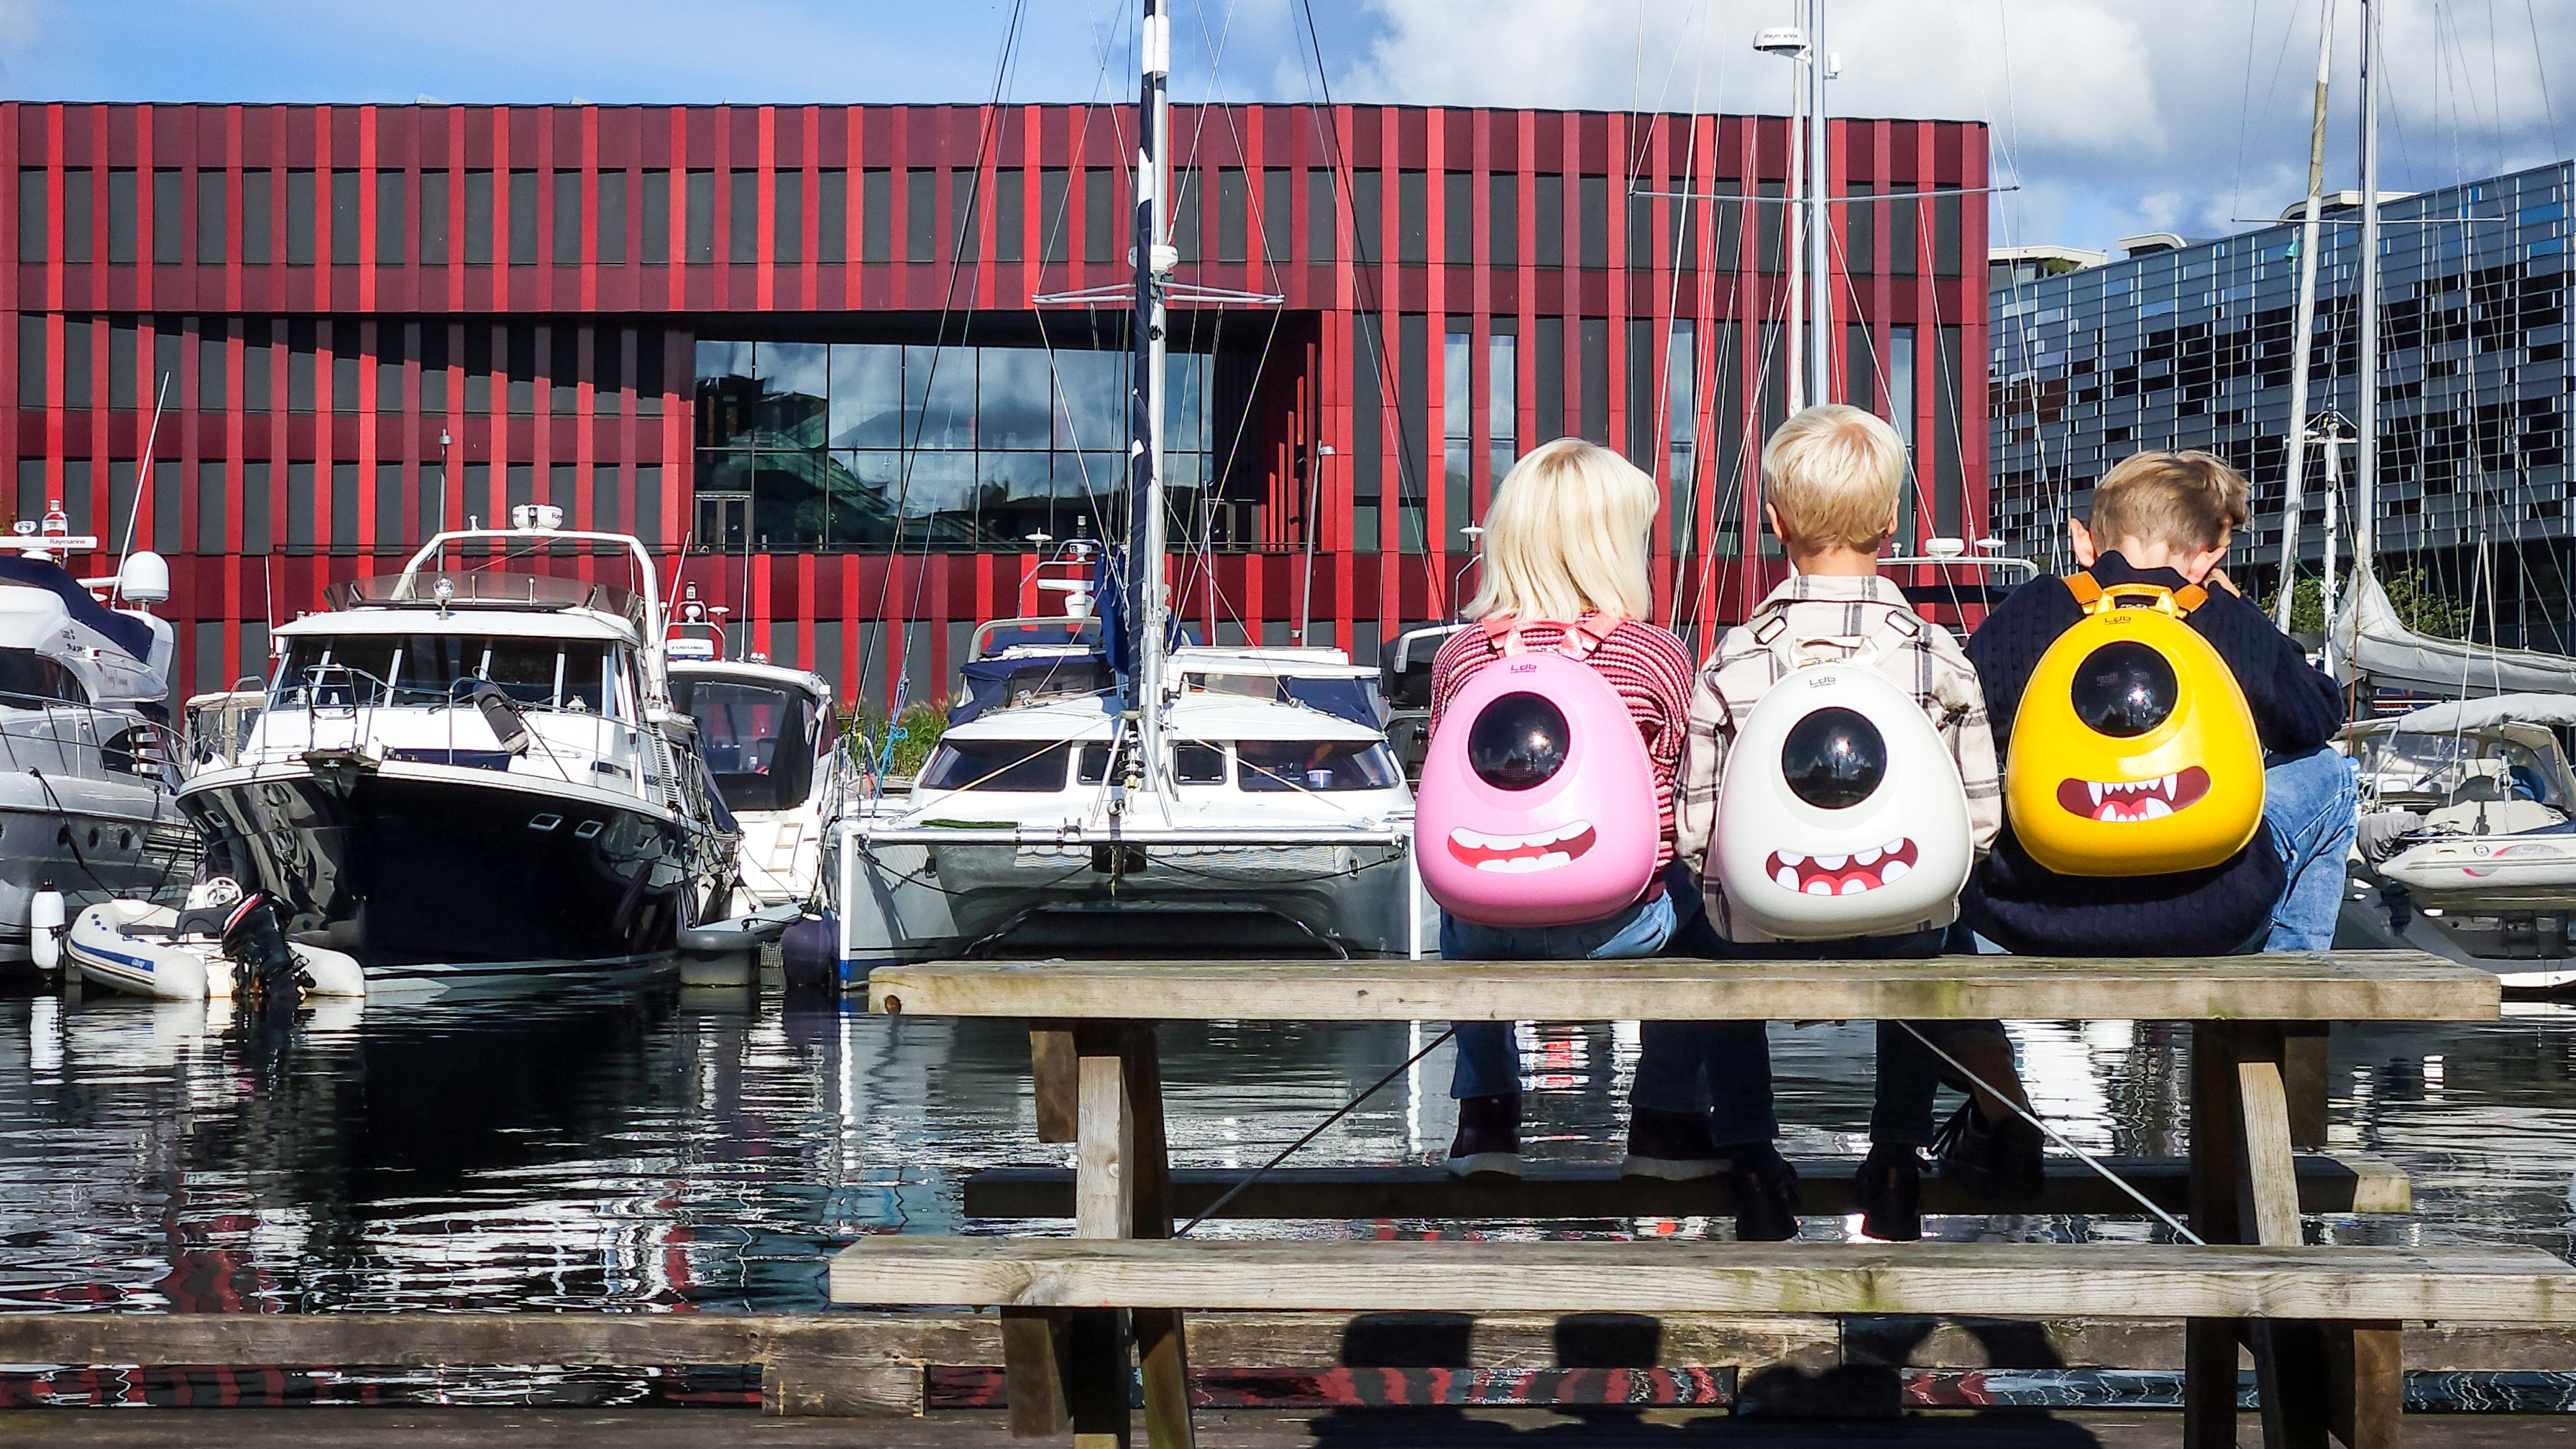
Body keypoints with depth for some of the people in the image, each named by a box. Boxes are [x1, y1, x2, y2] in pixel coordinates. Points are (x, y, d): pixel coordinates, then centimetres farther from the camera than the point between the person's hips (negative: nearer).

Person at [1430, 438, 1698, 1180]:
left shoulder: (1460, 657, -1)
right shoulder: (1658, 656, -8)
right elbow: (1686, 810, -1)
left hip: (1490, 925, 3)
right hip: (1618, 926, -2)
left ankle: (1485, 1117, 37)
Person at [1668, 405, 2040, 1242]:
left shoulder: (1731, 666, -11)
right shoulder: (1941, 660, -9)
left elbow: (1693, 837, -8)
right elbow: (1980, 822, -5)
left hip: (1762, 942, -1)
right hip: (1903, 940, 1)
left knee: (1694, 922, 34)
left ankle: (1747, 1157, 31)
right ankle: (1898, 1158, 34)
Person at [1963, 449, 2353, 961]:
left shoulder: (2022, 611, 3)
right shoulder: (2235, 623, 2)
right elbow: (2319, 718, 19)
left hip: (2030, 918, 1)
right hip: (2202, 922, -1)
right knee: (2325, 773, 28)